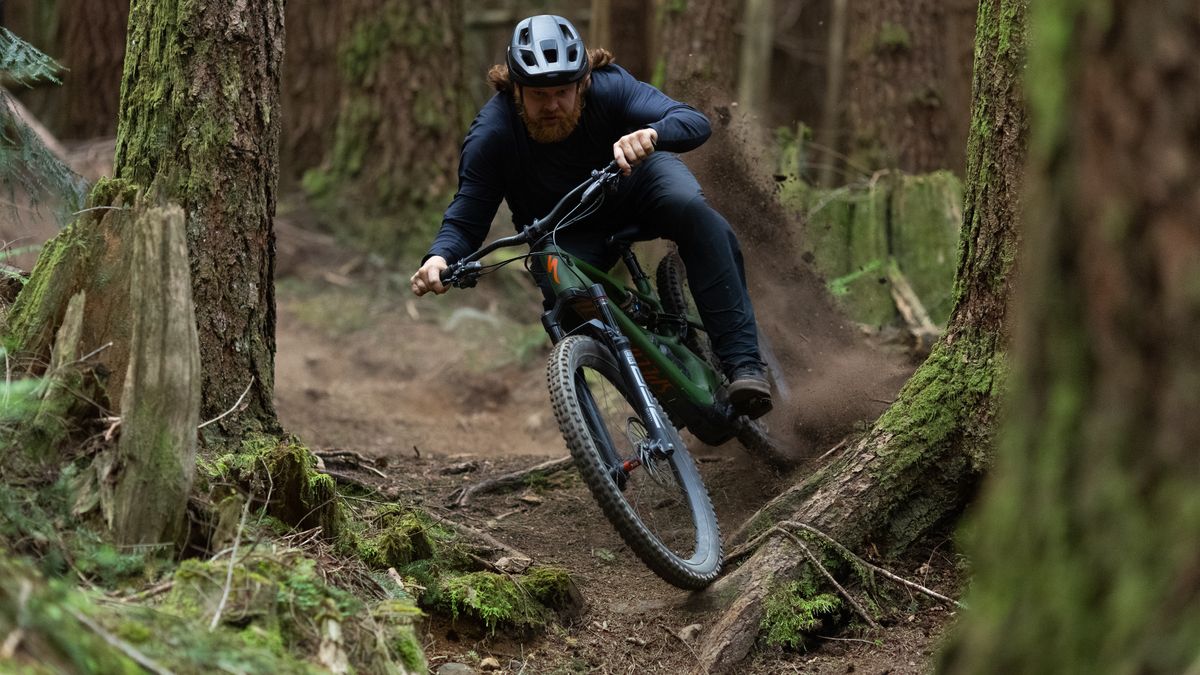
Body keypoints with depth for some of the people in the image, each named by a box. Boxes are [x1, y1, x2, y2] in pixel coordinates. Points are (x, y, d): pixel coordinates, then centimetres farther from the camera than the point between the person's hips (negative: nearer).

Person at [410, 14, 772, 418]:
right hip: (569, 235, 0)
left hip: (635, 183, 0)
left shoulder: (607, 86, -28)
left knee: (693, 211, -33)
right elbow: (465, 221, -21)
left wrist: (650, 134, -59)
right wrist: (439, 257, -45)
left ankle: (742, 362, -33)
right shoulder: (491, 134, -27)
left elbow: (696, 123, -36)